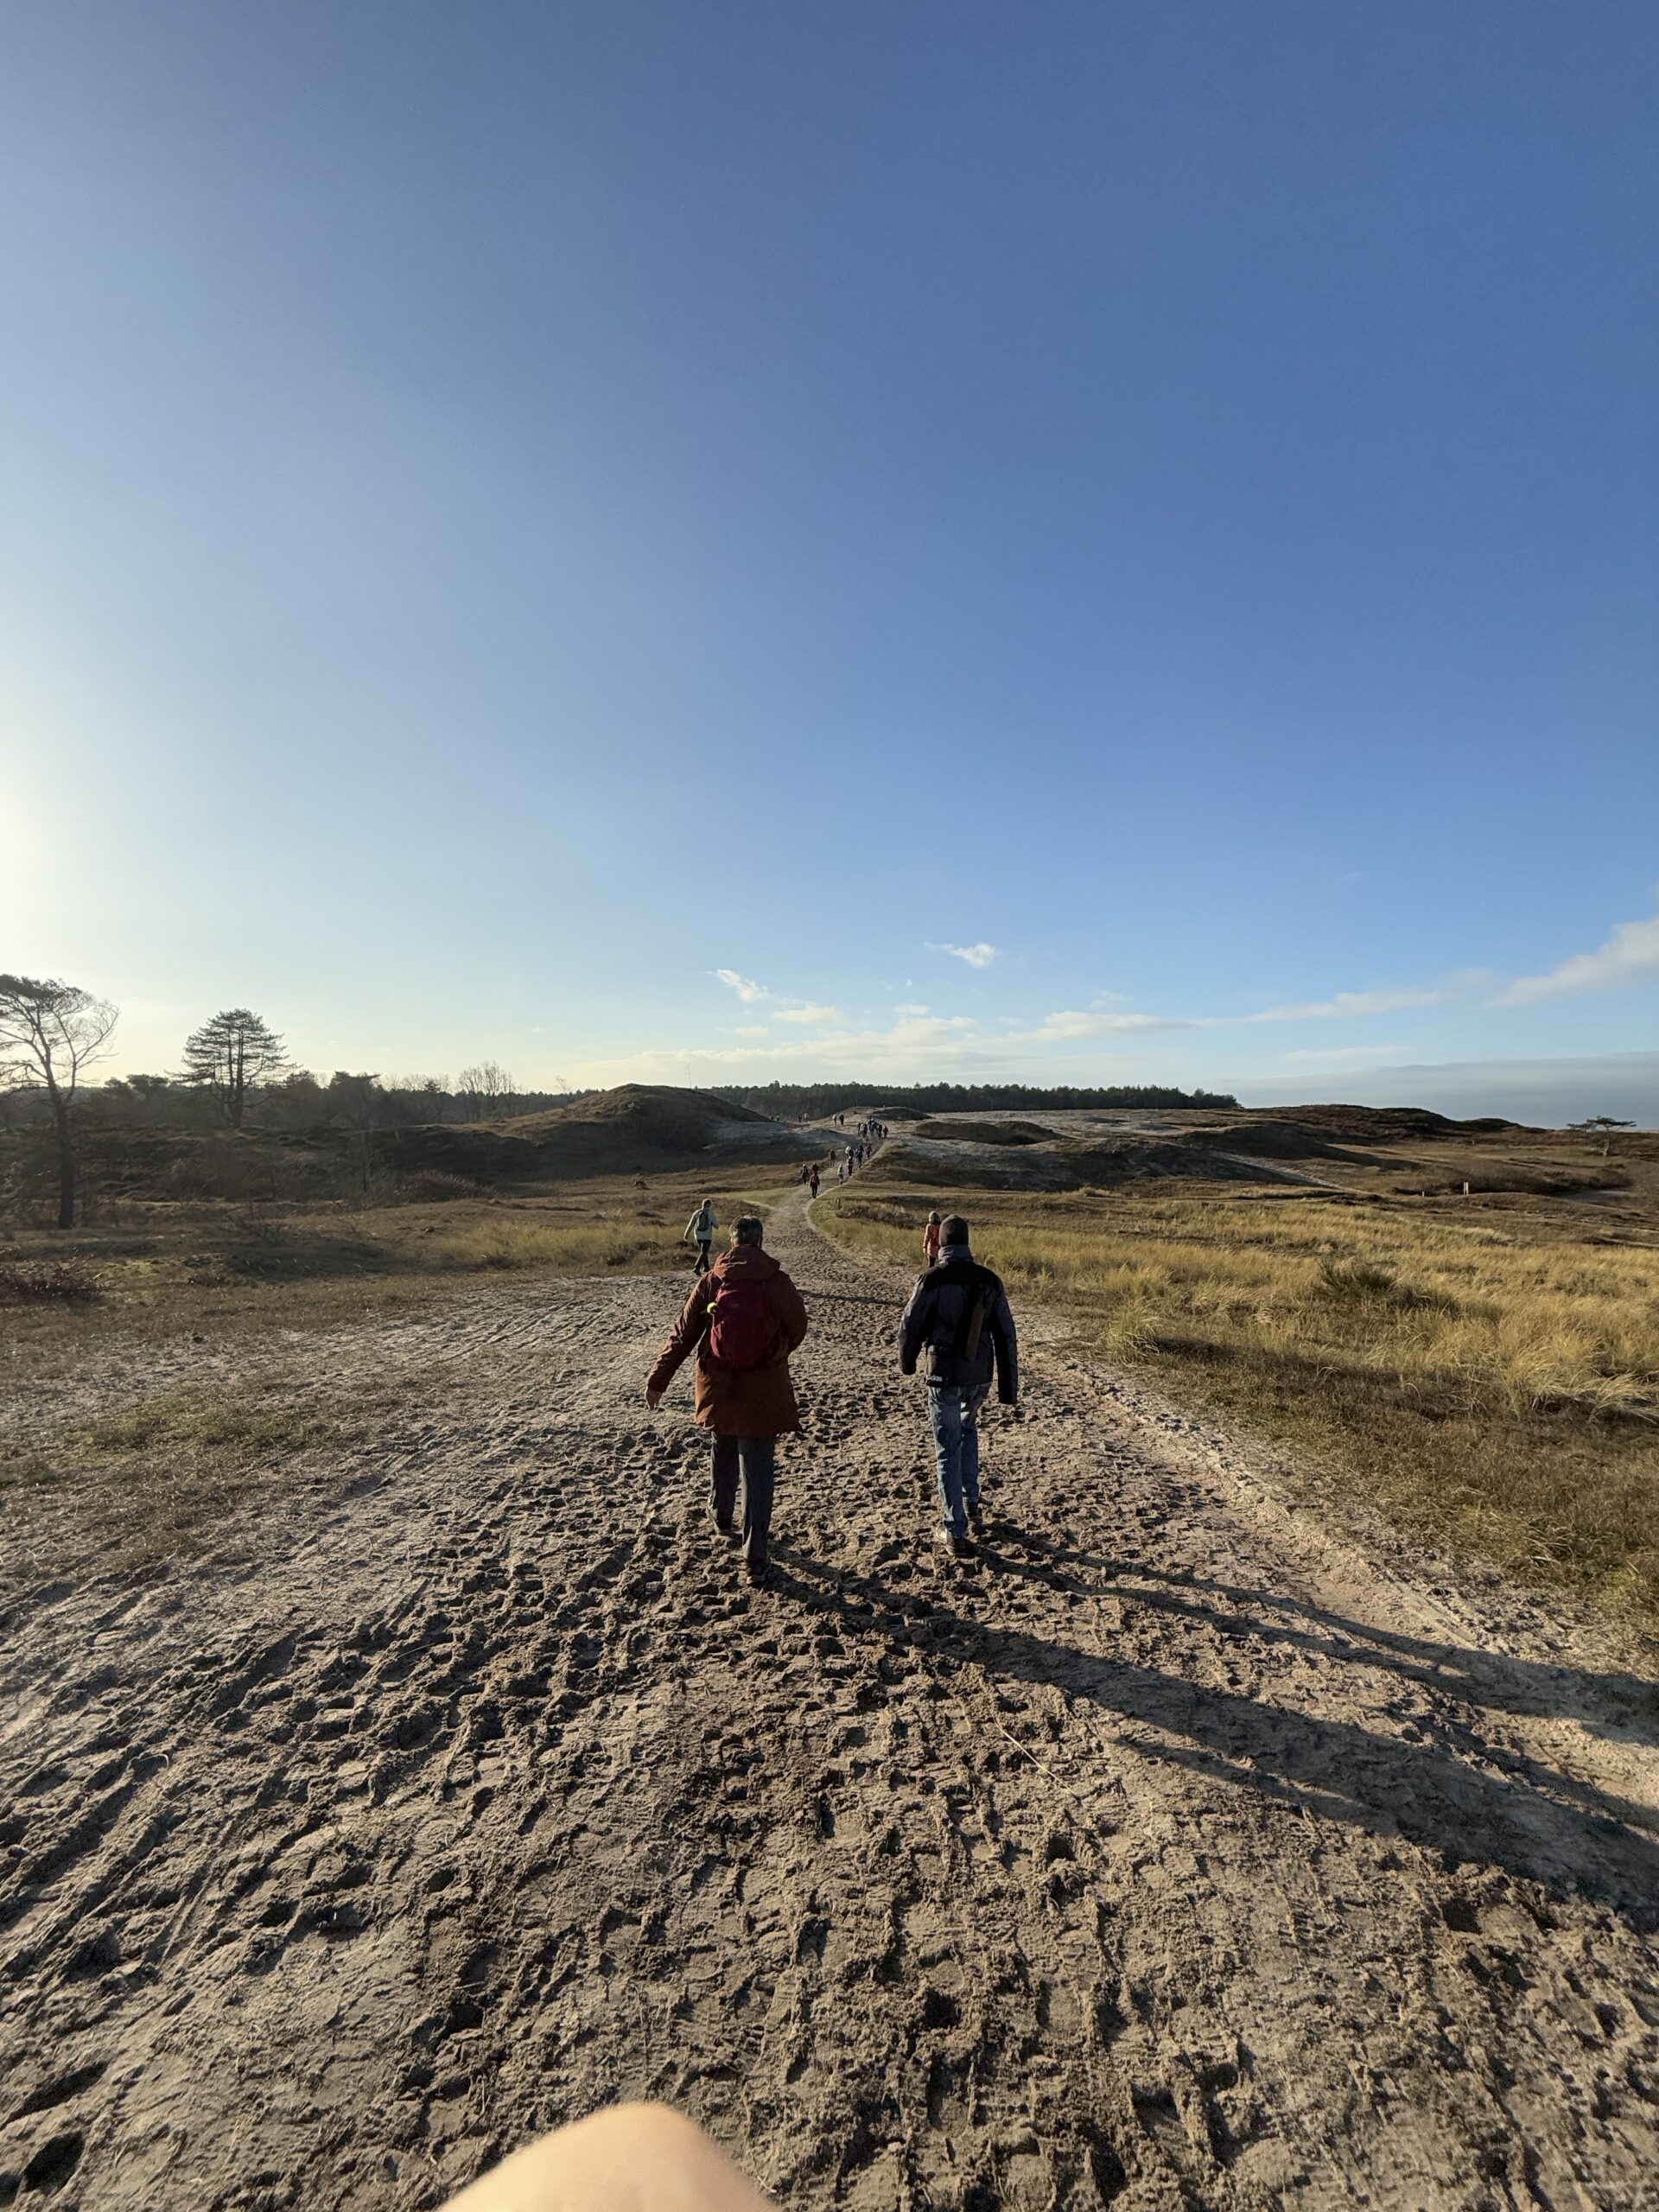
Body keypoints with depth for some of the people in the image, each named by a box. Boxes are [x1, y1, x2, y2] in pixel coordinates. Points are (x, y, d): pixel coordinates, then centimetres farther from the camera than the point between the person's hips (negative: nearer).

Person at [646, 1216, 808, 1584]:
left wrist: (658, 1380, 5)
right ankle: (755, 1559, 12)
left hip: (719, 1391, 3)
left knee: (724, 1455, 28)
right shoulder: (778, 1282, -10)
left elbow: (683, 1334, -3)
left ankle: (723, 1519, 47)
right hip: (763, 1395, -3)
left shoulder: (711, 1281, -6)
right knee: (758, 1473, 7)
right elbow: (797, 1329, 1)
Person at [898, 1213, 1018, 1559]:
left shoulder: (931, 1281, -14)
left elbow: (910, 1328, -6)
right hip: (980, 1377, 4)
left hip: (944, 1377, -4)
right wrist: (1009, 1386, 9)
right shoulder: (990, 1281, -3)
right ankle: (971, 1505, 35)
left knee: (947, 1451, 8)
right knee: (968, 1429, 30)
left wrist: (906, 1363, 14)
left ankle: (955, 1532, 13)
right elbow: (1005, 1336, 1)